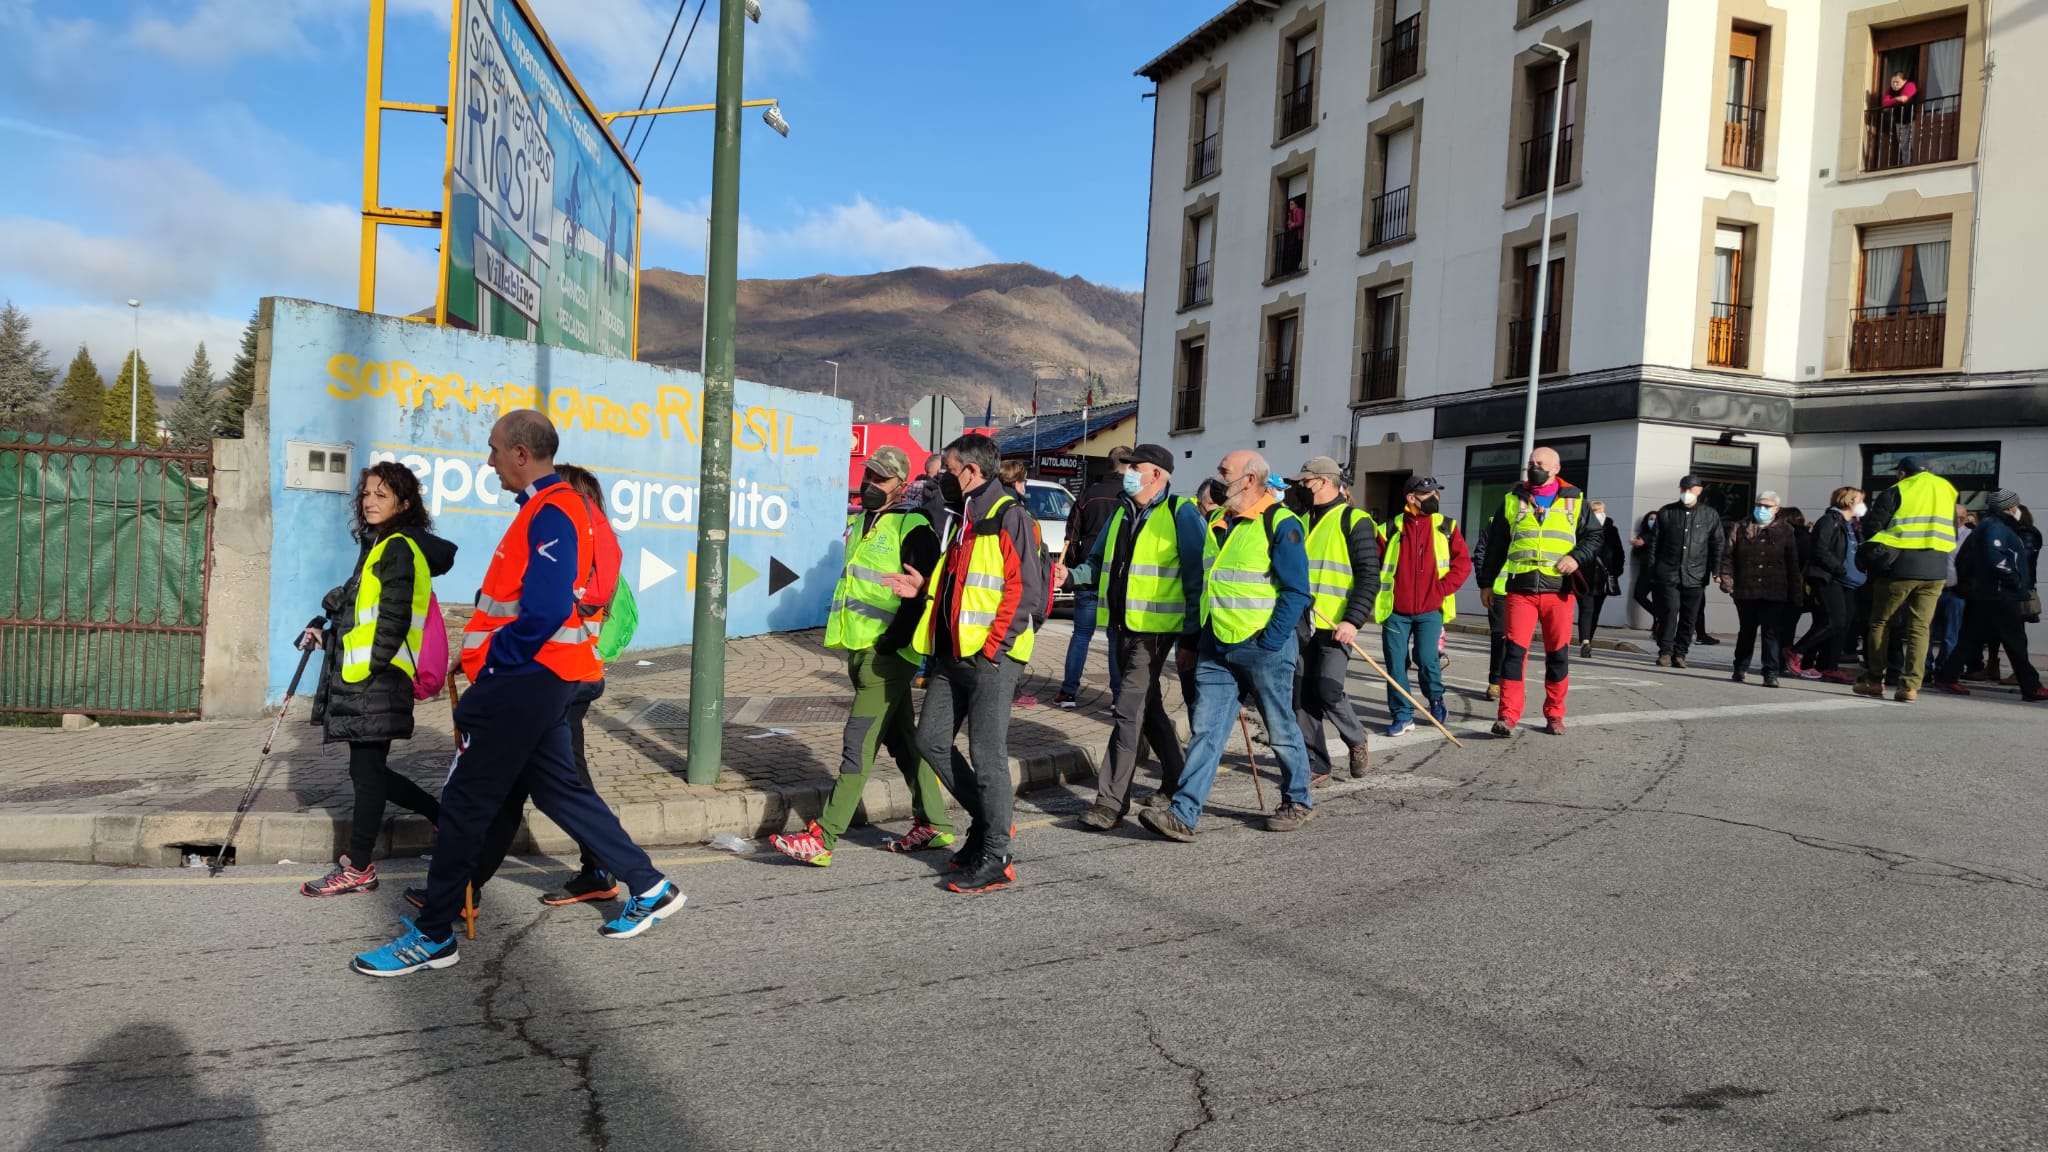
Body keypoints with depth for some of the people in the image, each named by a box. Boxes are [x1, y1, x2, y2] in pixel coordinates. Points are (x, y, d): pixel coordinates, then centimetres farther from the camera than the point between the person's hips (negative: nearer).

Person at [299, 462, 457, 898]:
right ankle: (445, 816, 22)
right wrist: (327, 629, 18)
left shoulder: (398, 548, -11)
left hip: (378, 680, -10)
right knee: (369, 770, 13)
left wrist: (373, 669, -17)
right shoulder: (379, 546, 18)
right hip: (358, 677, 10)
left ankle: (357, 867, 7)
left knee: (366, 771, -2)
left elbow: (394, 617, -17)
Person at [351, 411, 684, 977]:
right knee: (559, 790, 16)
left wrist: (490, 665, -15)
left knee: (464, 803, 0)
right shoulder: (552, 507, 15)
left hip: (520, 681, -10)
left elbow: (543, 612, -26)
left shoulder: (551, 514, -17)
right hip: (539, 679, 10)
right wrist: (488, 659, 13)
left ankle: (433, 935, 11)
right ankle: (649, 888, 20)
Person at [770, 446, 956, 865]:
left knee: (859, 742, -8)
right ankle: (932, 823, 24)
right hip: (859, 647, 9)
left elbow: (921, 595, -16)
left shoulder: (913, 527, -10)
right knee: (901, 739, 14)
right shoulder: (859, 521, 17)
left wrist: (889, 644, -20)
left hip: (888, 653, -9)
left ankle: (822, 838, -6)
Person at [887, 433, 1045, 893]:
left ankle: (995, 858, 7)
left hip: (991, 657, -9)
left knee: (986, 754, -4)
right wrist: (925, 588, 10)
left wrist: (992, 649, -17)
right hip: (952, 653, 9)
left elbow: (1027, 591, -16)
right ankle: (988, 820, 25)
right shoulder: (962, 520, 18)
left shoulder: (1010, 518, -10)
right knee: (931, 740, 10)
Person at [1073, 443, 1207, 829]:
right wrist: (1073, 576, 0)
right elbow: (1098, 564, 22)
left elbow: (1197, 579, -10)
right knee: (1148, 706, 18)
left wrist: (1191, 638, -12)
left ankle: (1112, 800, -7)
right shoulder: (1121, 514, 13)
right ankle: (1176, 778, 34)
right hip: (1119, 625, 8)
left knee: (1128, 710, -11)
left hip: (1153, 629, -8)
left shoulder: (1180, 514, -9)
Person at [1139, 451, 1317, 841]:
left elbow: (1297, 592, -15)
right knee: (1205, 731, 2)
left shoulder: (1280, 524, -12)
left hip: (1263, 648, -7)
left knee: (1281, 729, 9)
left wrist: (1269, 641, -18)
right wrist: (1195, 638, 16)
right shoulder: (1217, 522, 12)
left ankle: (1298, 802, 28)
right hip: (1215, 648, 7)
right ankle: (1182, 815, -1)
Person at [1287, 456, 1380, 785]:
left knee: (1328, 690, -14)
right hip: (1300, 625, 6)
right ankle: (1316, 766, 14)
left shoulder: (1353, 520, -5)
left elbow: (1369, 577, -10)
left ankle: (1357, 741, 14)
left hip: (1336, 626, -6)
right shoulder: (1300, 521, 15)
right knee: (1303, 697, 5)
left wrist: (1353, 620, -19)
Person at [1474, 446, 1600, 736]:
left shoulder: (1574, 501, 10)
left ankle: (1554, 716, 18)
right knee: (1514, 650, -7)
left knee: (1558, 654, 6)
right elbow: (1495, 545, 14)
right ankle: (1508, 716, -6)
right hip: (1520, 588, 0)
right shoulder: (1512, 500, 11)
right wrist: (1486, 582, 13)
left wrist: (1577, 557, -7)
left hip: (1558, 590, 0)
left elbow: (1594, 537, 12)